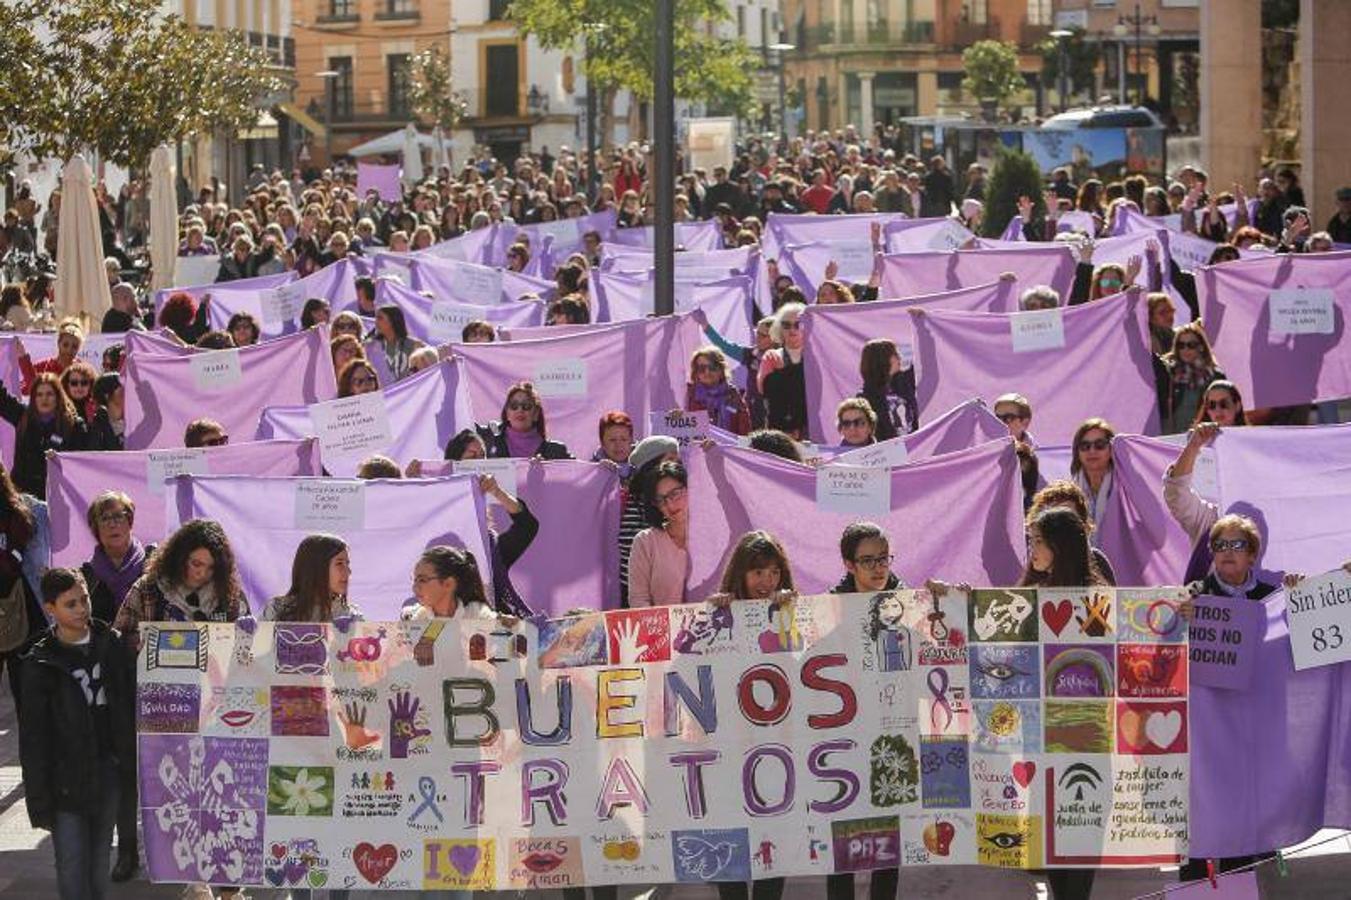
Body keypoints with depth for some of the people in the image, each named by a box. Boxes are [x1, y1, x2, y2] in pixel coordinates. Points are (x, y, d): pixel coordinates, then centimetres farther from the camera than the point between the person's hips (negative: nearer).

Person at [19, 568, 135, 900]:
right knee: (72, 871, -5)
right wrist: (39, 800, -7)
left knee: (100, 864, 11)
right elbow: (32, 739, -5)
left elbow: (130, 706, 10)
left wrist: (134, 761, 6)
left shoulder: (112, 645, 2)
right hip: (68, 779, -3)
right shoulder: (41, 664, -7)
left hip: (109, 771, 3)